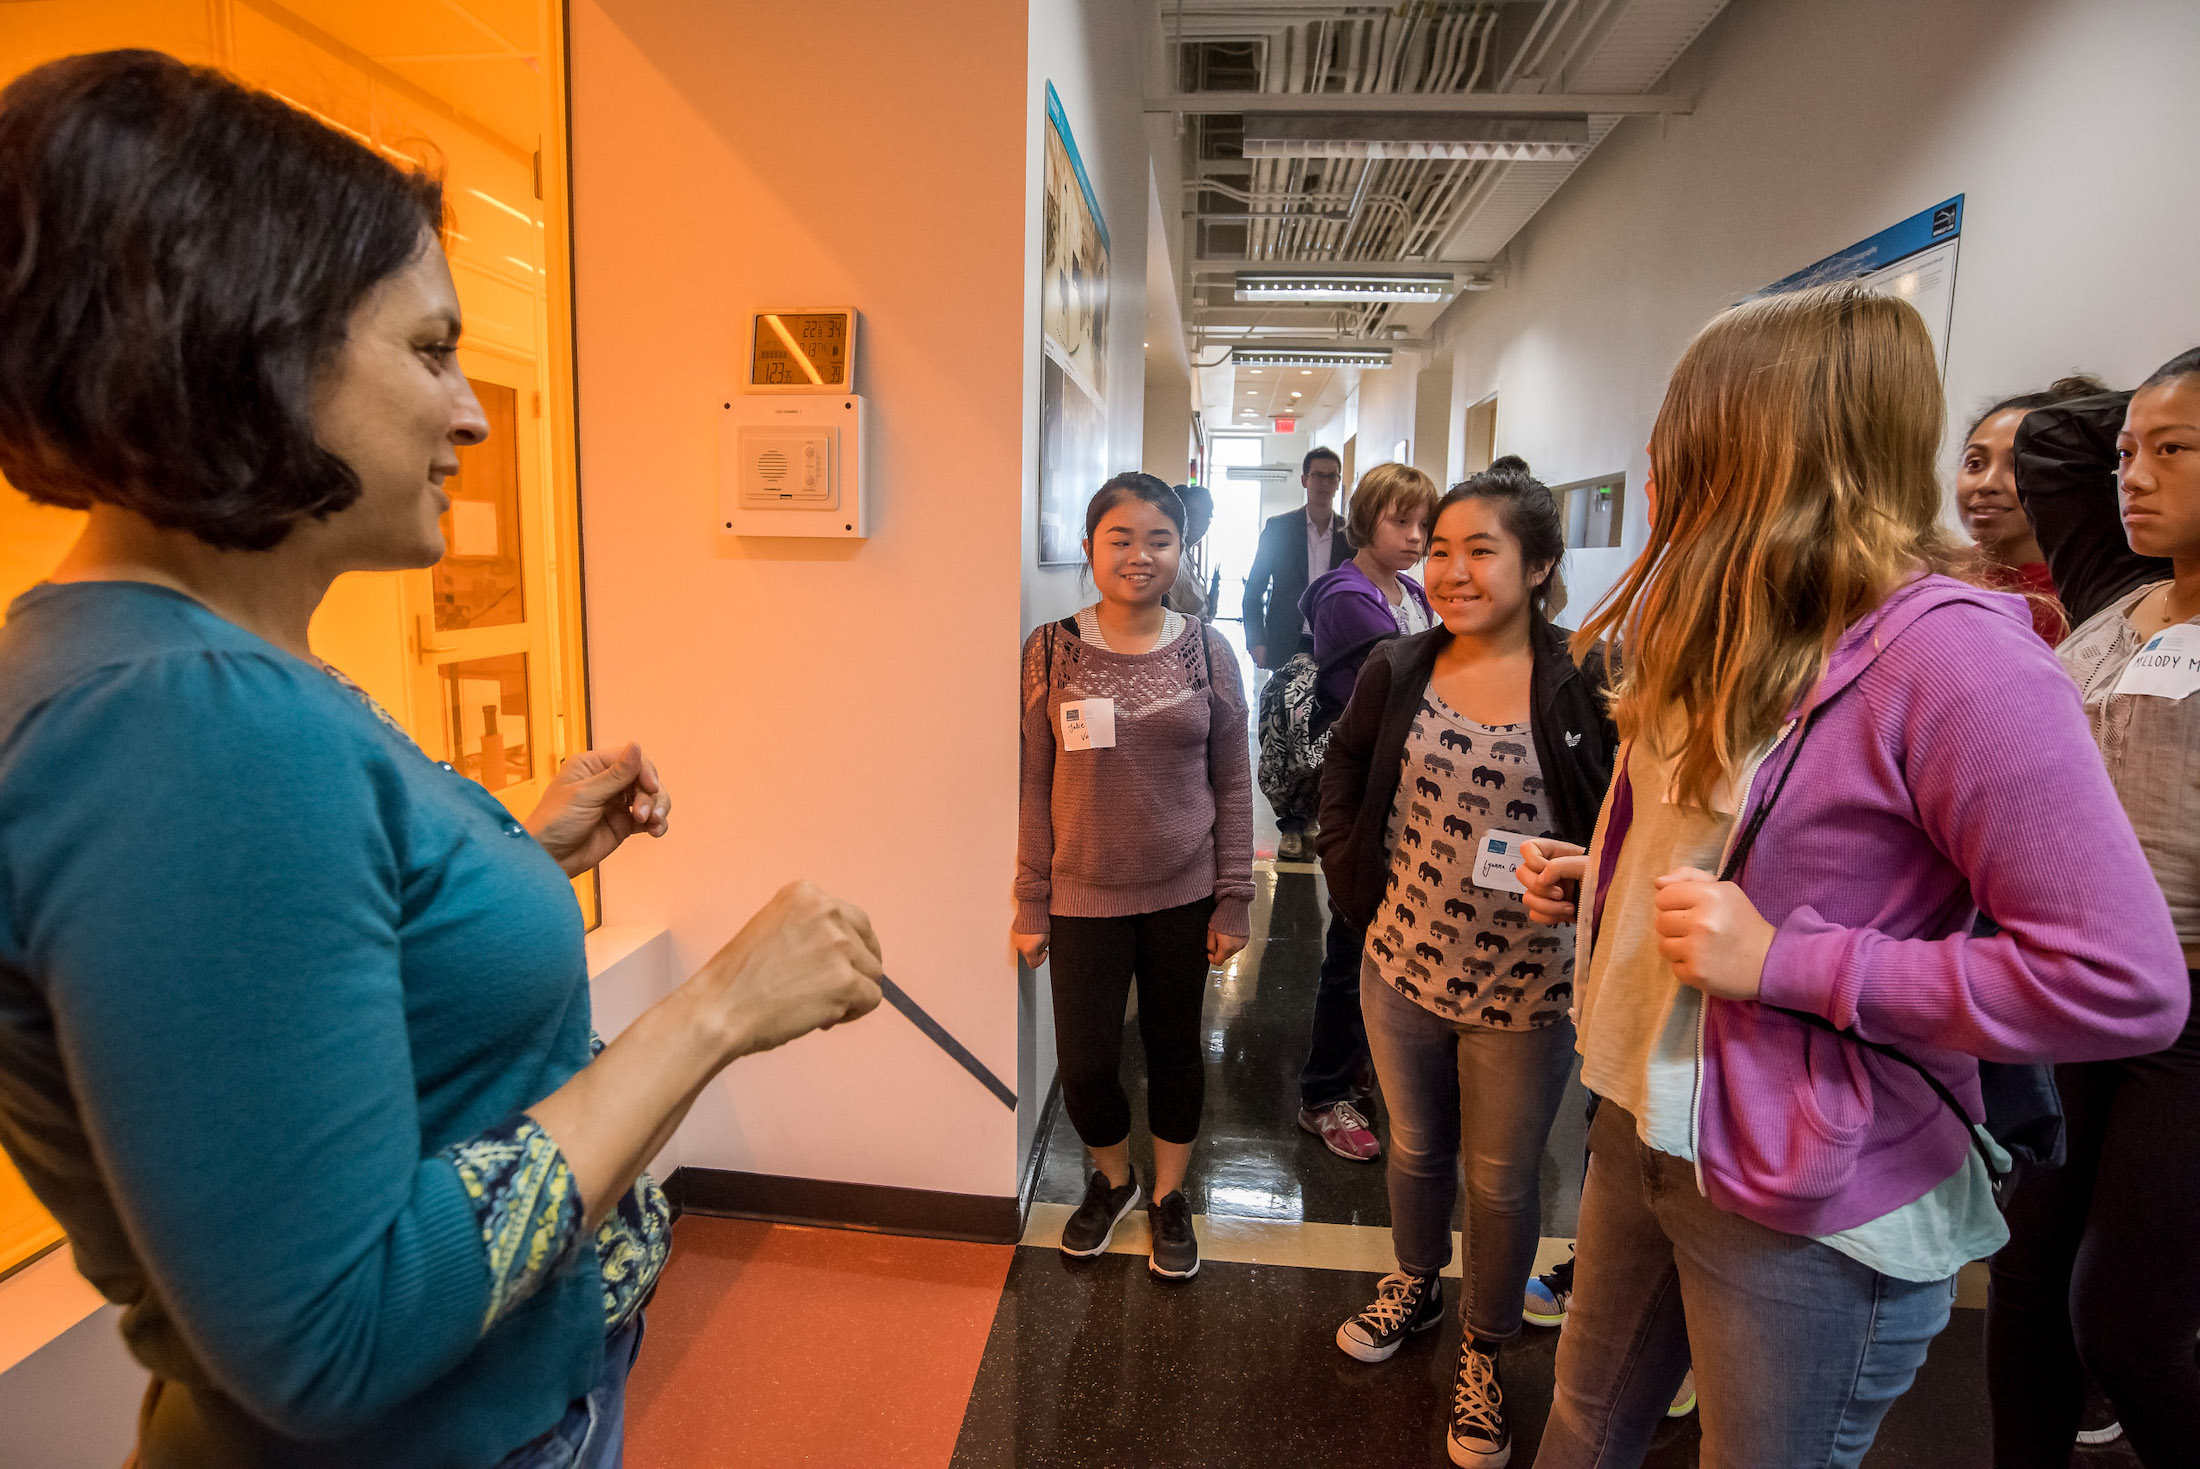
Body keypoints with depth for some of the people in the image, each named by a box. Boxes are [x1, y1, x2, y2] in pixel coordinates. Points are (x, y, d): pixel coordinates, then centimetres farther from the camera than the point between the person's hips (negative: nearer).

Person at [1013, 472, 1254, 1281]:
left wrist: (1233, 900, 0)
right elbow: (1033, 786, -2)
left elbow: (1233, 785, 2)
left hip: (1183, 895, 1)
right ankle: (1112, 1177, 38)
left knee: (1175, 1048, 15)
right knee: (1084, 1063, 5)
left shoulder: (1206, 651, -3)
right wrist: (1030, 905, -2)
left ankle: (1168, 1194, 40)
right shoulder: (1051, 651, -5)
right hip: (1083, 896, 0)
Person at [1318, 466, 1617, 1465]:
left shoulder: (1587, 686, -14)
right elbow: (1342, 779, 9)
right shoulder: (1396, 672, -3)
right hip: (1401, 965, 3)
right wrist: (1354, 878, 2)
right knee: (1416, 1147, 24)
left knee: (1501, 1181, 16)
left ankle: (1483, 1353, 40)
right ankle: (1414, 1285, 51)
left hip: (1526, 988, -3)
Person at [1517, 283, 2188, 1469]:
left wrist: (1781, 963, -25)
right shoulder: (1735, 631, 7)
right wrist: (1597, 882, 3)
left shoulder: (1945, 648, -21)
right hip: (1637, 1131, 8)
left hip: (1812, 1205, -7)